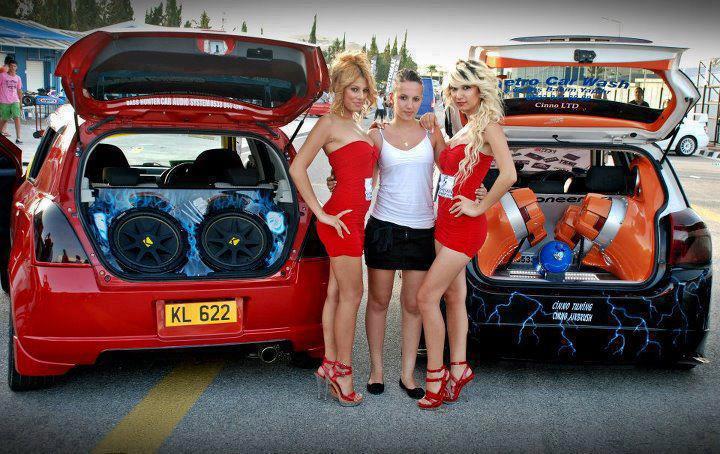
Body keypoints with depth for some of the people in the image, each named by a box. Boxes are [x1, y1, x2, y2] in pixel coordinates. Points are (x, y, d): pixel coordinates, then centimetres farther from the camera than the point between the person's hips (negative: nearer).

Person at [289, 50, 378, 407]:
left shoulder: (358, 126, 19)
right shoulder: (329, 123, -7)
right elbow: (297, 168, -13)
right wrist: (322, 213, -14)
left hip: (355, 219, 8)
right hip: (341, 219, -8)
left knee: (337, 293, 10)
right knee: (351, 295, -5)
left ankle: (329, 365, 17)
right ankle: (342, 371, 4)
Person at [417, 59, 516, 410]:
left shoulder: (488, 126, -14)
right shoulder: (466, 129, 13)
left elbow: (508, 175, -26)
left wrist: (480, 207, -18)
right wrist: (435, 131, 13)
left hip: (464, 225, -9)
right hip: (445, 222, 9)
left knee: (426, 296, -9)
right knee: (453, 298, 13)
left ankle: (436, 375, 3)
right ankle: (458, 370, 22)